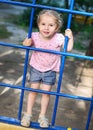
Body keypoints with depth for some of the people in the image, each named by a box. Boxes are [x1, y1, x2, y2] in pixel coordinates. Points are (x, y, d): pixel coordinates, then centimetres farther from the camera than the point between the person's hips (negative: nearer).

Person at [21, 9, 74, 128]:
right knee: (33, 91, 10)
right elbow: (27, 43, 1)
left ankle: (42, 116, 25)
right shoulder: (35, 36, -17)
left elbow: (68, 49, -14)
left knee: (46, 93, 7)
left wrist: (70, 37, -26)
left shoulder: (59, 38, -19)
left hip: (50, 71, -1)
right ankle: (28, 114, 25)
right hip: (36, 68, 1)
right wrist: (26, 43, -21)